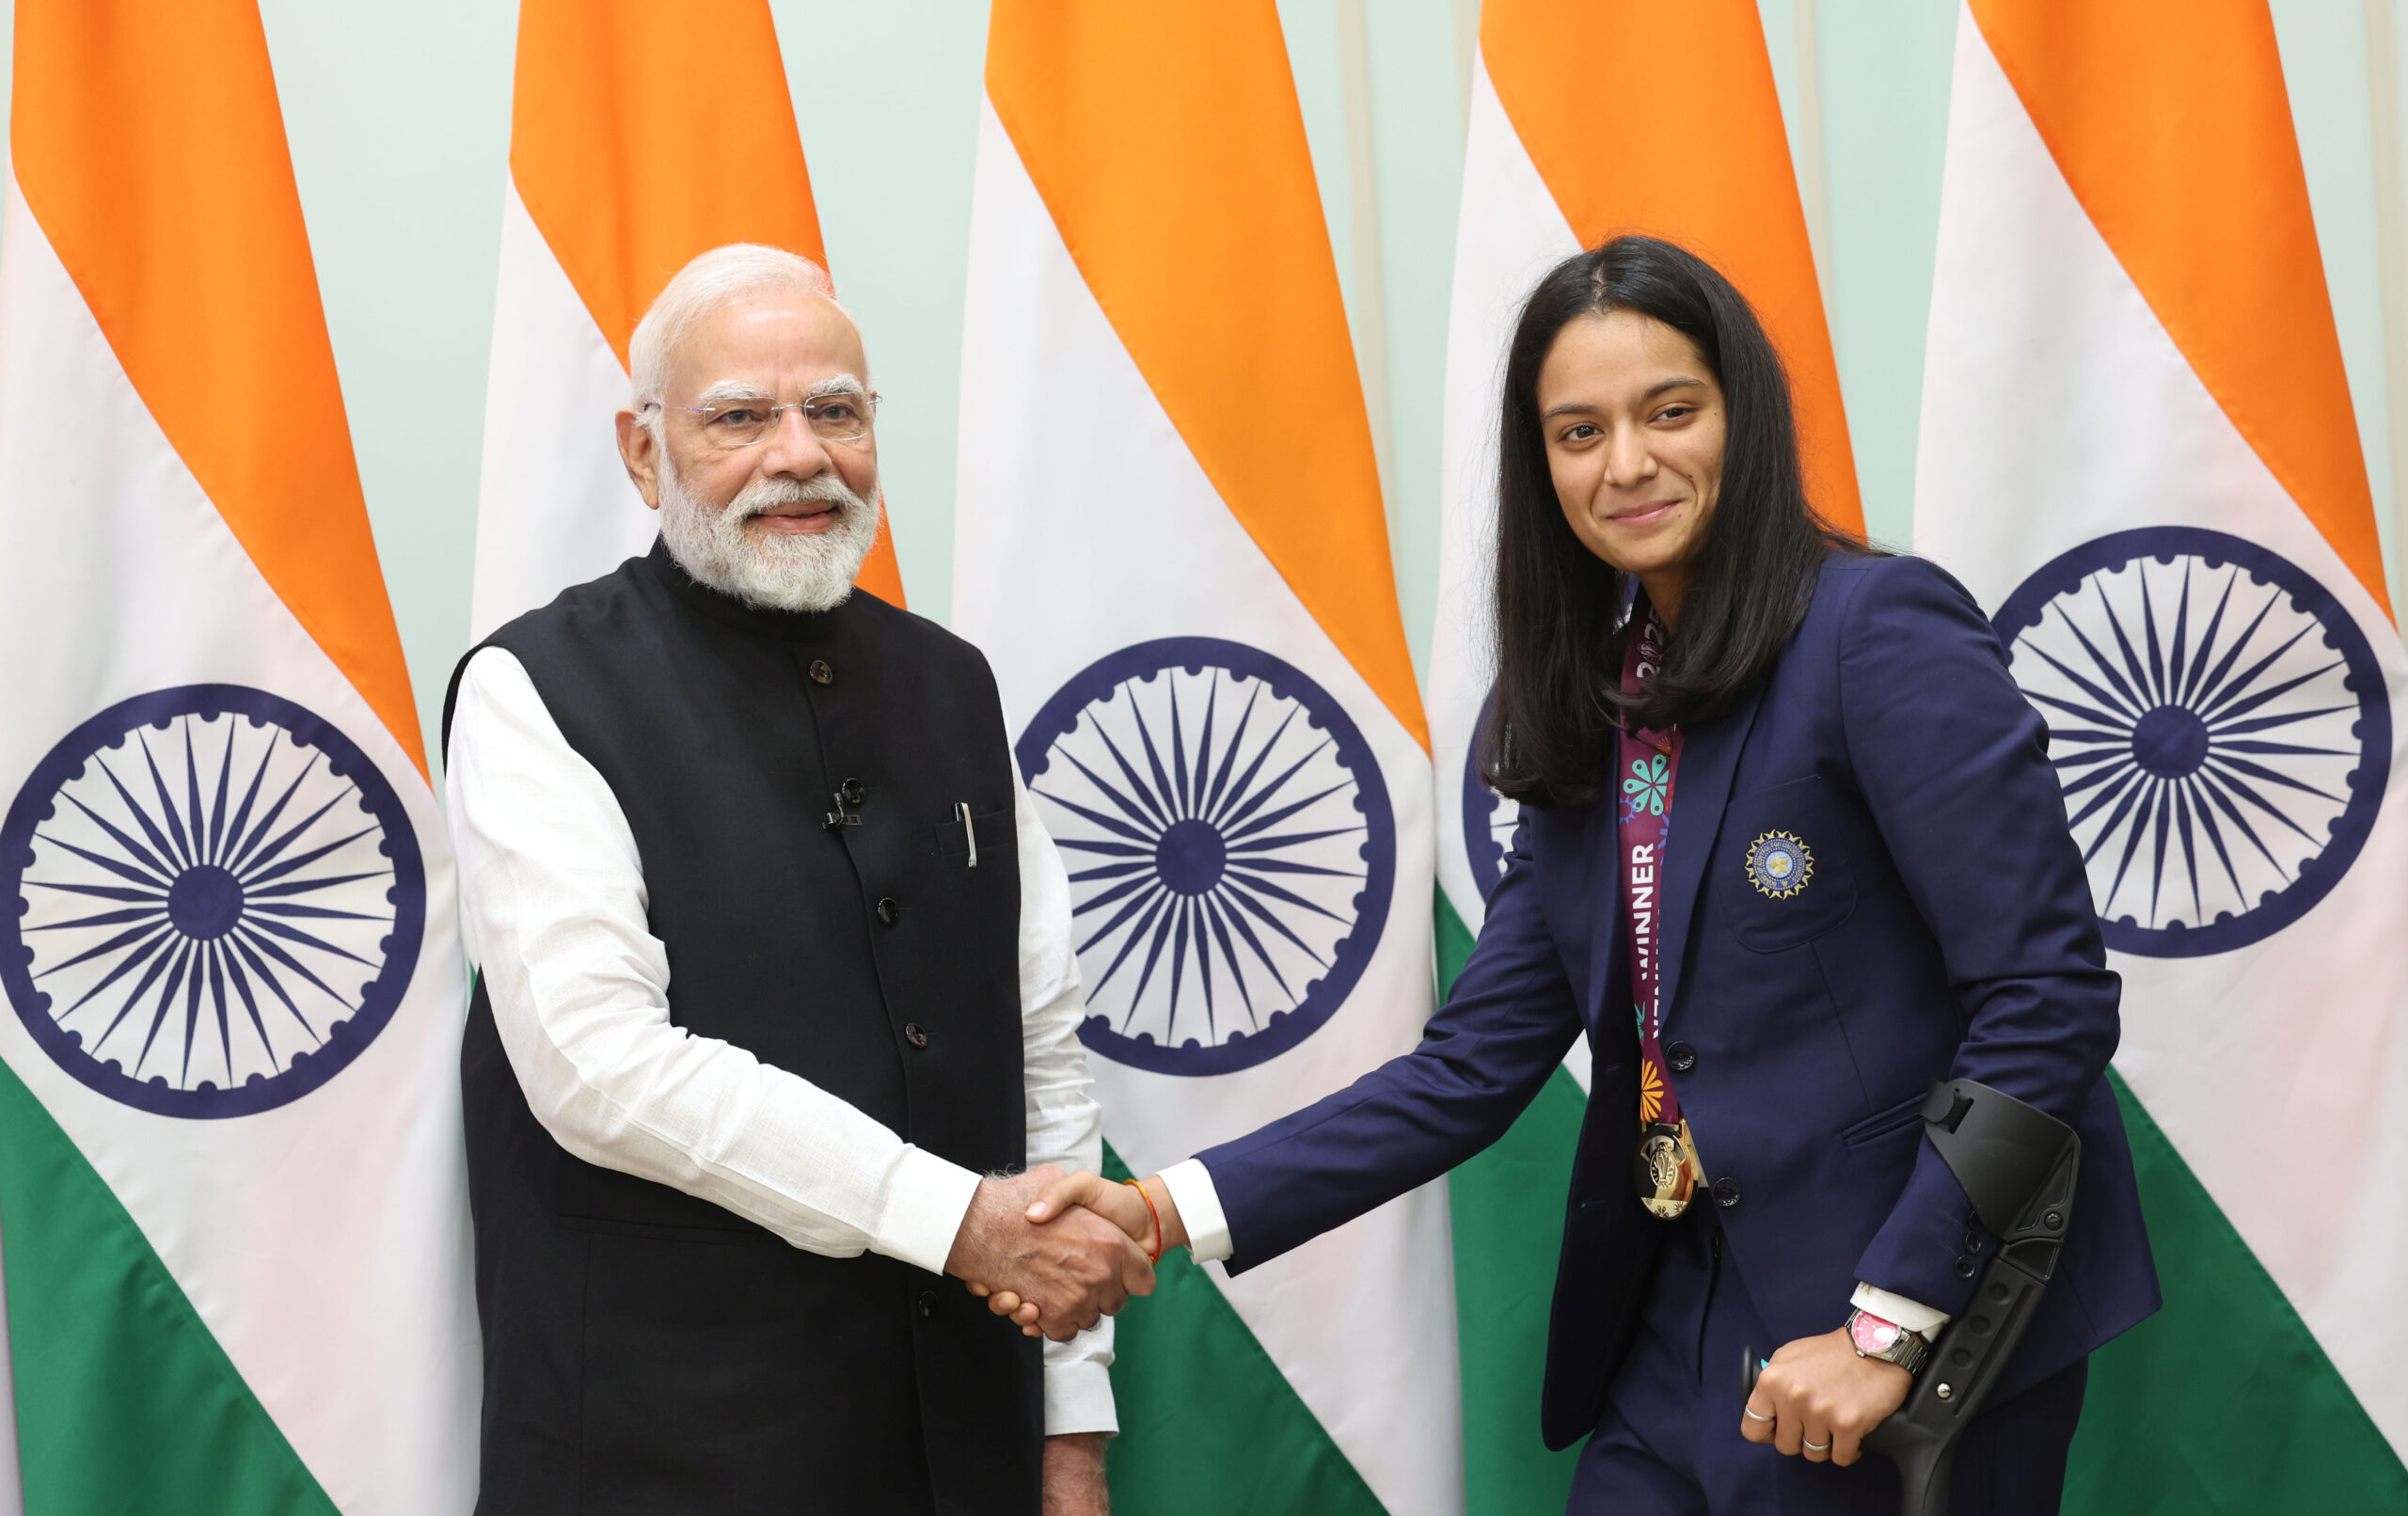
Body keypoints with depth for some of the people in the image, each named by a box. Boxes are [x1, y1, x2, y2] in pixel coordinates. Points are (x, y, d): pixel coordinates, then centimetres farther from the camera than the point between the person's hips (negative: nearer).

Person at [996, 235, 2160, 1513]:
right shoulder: (1589, 719, 9)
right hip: (1680, 1338, 6)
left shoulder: (1883, 631, -12)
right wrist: (1168, 1211, -5)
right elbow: (1473, 1068, 5)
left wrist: (1889, 1325, -19)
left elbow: (2048, 996, -17)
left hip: (1929, 1337, -6)